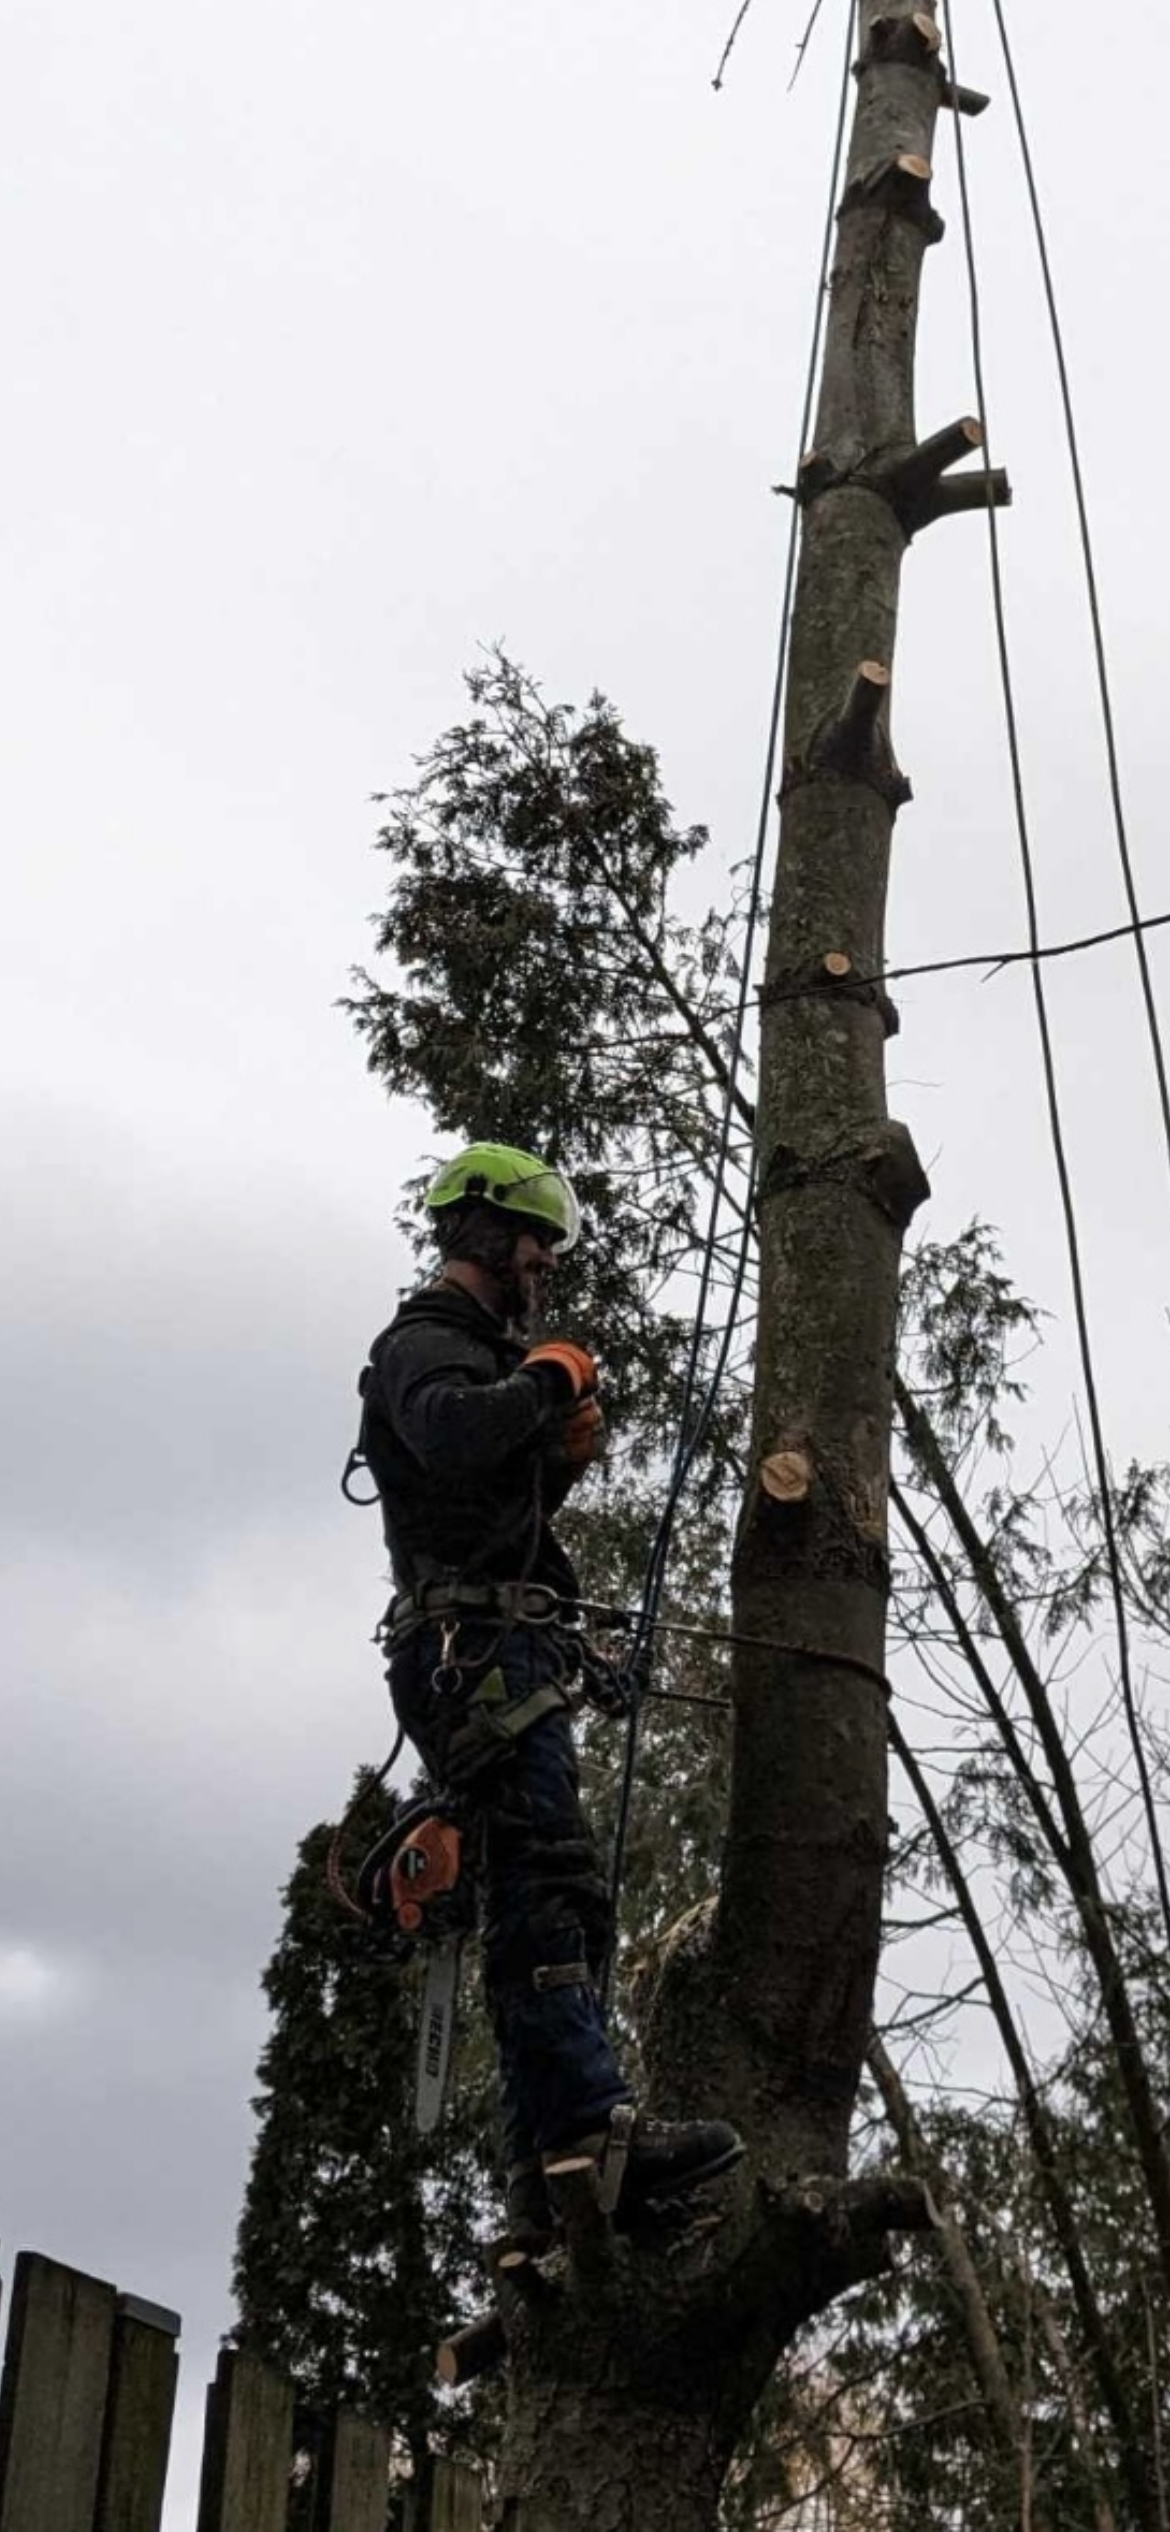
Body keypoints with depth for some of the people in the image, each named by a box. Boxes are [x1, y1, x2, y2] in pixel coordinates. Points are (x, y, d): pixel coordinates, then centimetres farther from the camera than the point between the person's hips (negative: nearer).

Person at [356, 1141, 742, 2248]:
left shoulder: (480, 1355, 31)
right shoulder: (427, 1343, -2)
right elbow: (451, 1434, -27)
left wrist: (558, 1459, 16)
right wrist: (549, 1377, -9)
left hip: (506, 1658, 10)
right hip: (475, 1646, -10)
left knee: (539, 1900, 3)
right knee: (550, 1880, -22)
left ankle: (550, 2179, 1)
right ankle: (591, 2125, -32)